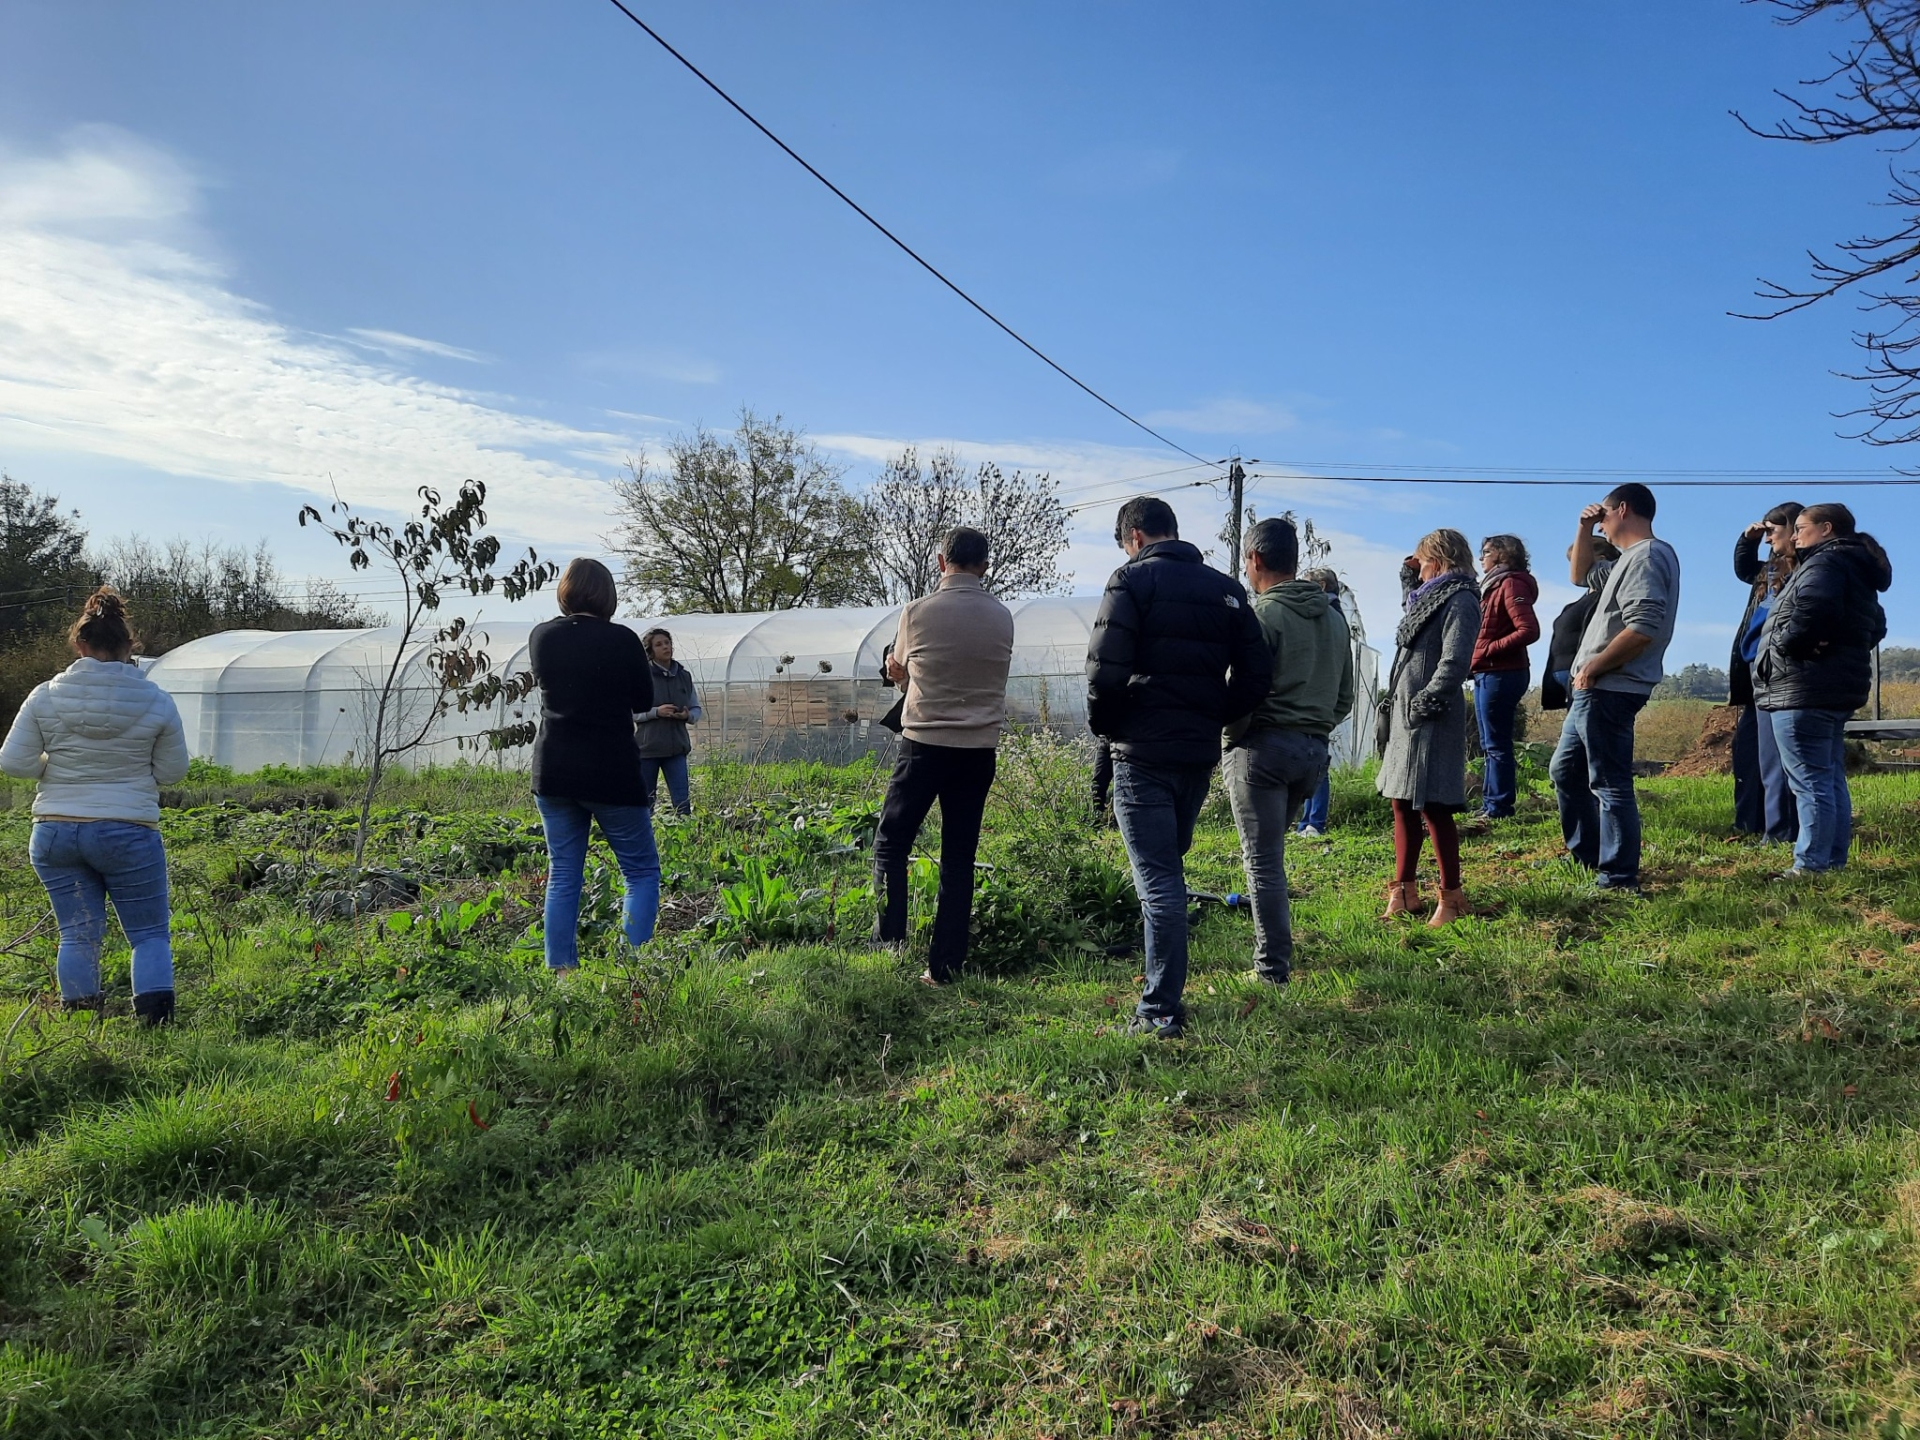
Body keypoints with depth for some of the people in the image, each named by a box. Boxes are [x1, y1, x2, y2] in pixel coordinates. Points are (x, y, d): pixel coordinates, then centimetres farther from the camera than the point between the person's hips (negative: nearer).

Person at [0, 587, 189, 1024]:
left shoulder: (46, 697, -4)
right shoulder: (156, 701, -7)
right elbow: (173, 771, 1)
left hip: (55, 833, 2)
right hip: (128, 834, -2)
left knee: (77, 934, 11)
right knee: (150, 934, 8)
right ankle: (155, 1020, -1)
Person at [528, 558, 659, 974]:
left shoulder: (541, 637, 1)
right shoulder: (622, 640, -12)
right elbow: (644, 702, 1)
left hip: (552, 773, 4)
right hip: (611, 775, -4)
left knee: (563, 874, 12)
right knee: (641, 870, 7)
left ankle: (561, 969, 10)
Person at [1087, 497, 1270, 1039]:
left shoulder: (1134, 579, -6)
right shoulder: (1225, 588, 13)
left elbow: (1106, 668, -16)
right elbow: (1256, 673, 8)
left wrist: (1103, 724, 1)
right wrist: (1212, 719, 15)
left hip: (1144, 754, -6)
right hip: (1201, 754, 6)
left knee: (1157, 879, -5)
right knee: (1167, 869, 19)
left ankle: (1161, 1010, -2)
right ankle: (1167, 990, 26)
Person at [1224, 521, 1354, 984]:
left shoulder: (1262, 613, -11)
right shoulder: (1334, 618, 14)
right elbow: (1344, 699, 17)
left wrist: (1230, 738, 0)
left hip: (1263, 748, -7)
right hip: (1314, 751, 8)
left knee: (1263, 858, -2)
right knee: (1270, 850, 19)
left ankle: (1273, 967, 0)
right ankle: (1272, 947, 23)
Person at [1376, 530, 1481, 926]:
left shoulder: (1460, 600, -10)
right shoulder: (1430, 596, 18)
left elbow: (1454, 662, -20)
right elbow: (1408, 582, 42)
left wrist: (1425, 703, -20)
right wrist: (1411, 567, 23)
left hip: (1431, 718, -10)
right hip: (1405, 714, 10)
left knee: (1433, 806, -6)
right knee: (1403, 803, 12)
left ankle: (1452, 896, 4)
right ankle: (1404, 892, 20)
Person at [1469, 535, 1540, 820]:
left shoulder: (1511, 584, -11)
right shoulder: (1493, 586, 18)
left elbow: (1529, 630, -21)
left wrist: (1489, 648, -17)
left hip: (1500, 675, -10)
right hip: (1487, 675, 10)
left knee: (1496, 744, -6)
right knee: (1490, 744, 14)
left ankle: (1499, 806, -1)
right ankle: (1490, 803, 21)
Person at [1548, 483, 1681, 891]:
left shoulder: (1646, 556, -14)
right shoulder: (1631, 556, 17)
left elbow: (1643, 628, -27)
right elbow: (1580, 574, 31)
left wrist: (1593, 667, -18)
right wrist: (1584, 529, 17)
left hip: (1609, 691, -11)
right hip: (1594, 691, 11)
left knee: (1610, 784, -6)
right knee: (1565, 770, 20)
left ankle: (1619, 878, 1)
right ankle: (1586, 854, 31)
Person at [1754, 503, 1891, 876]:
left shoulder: (1824, 563, -10)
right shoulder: (1856, 571, 22)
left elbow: (1812, 612, -28)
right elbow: (1876, 628, 29)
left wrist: (1783, 644, -13)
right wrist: (1843, 648, 17)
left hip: (1804, 688, -11)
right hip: (1837, 688, 11)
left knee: (1810, 782, -10)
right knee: (1831, 780, 12)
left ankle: (1811, 867, -10)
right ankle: (1833, 862, 16)